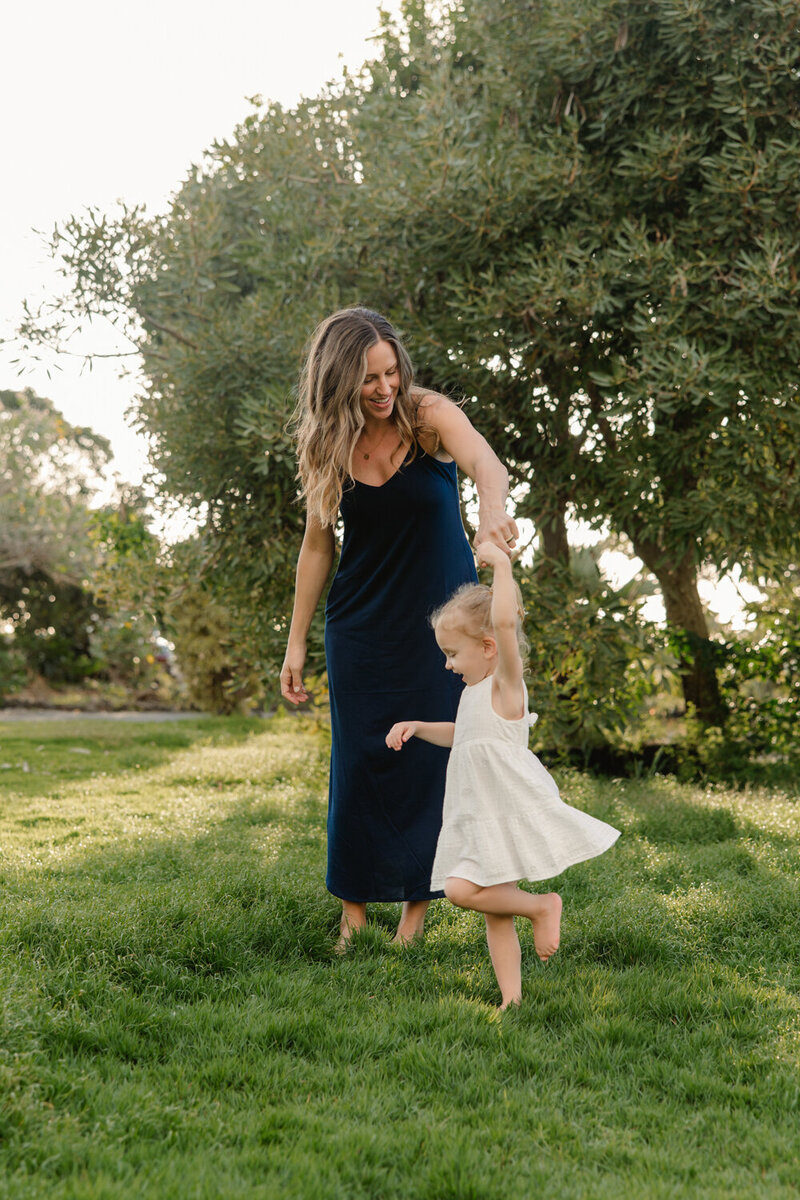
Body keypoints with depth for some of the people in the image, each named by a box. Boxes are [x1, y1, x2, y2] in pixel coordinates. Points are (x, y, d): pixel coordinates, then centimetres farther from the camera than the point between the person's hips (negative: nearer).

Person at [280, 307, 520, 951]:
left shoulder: (429, 415, -13)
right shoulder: (326, 445, -5)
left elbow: (488, 466, -32)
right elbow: (318, 545, 3)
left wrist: (493, 513, -57)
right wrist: (296, 643, 4)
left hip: (440, 620, -2)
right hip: (362, 626, 2)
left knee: (431, 755, 2)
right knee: (359, 758, 2)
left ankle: (419, 897, 17)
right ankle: (355, 903, 16)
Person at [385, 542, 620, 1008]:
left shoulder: (505, 682, -11)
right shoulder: (475, 691, 16)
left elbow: (505, 623, -30)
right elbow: (460, 734, 36)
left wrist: (502, 565, -25)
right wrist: (417, 727, 22)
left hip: (512, 813, -10)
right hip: (484, 819, 10)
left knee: (462, 889, -20)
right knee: (495, 911, 9)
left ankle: (542, 906, 0)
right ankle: (512, 998, 14)